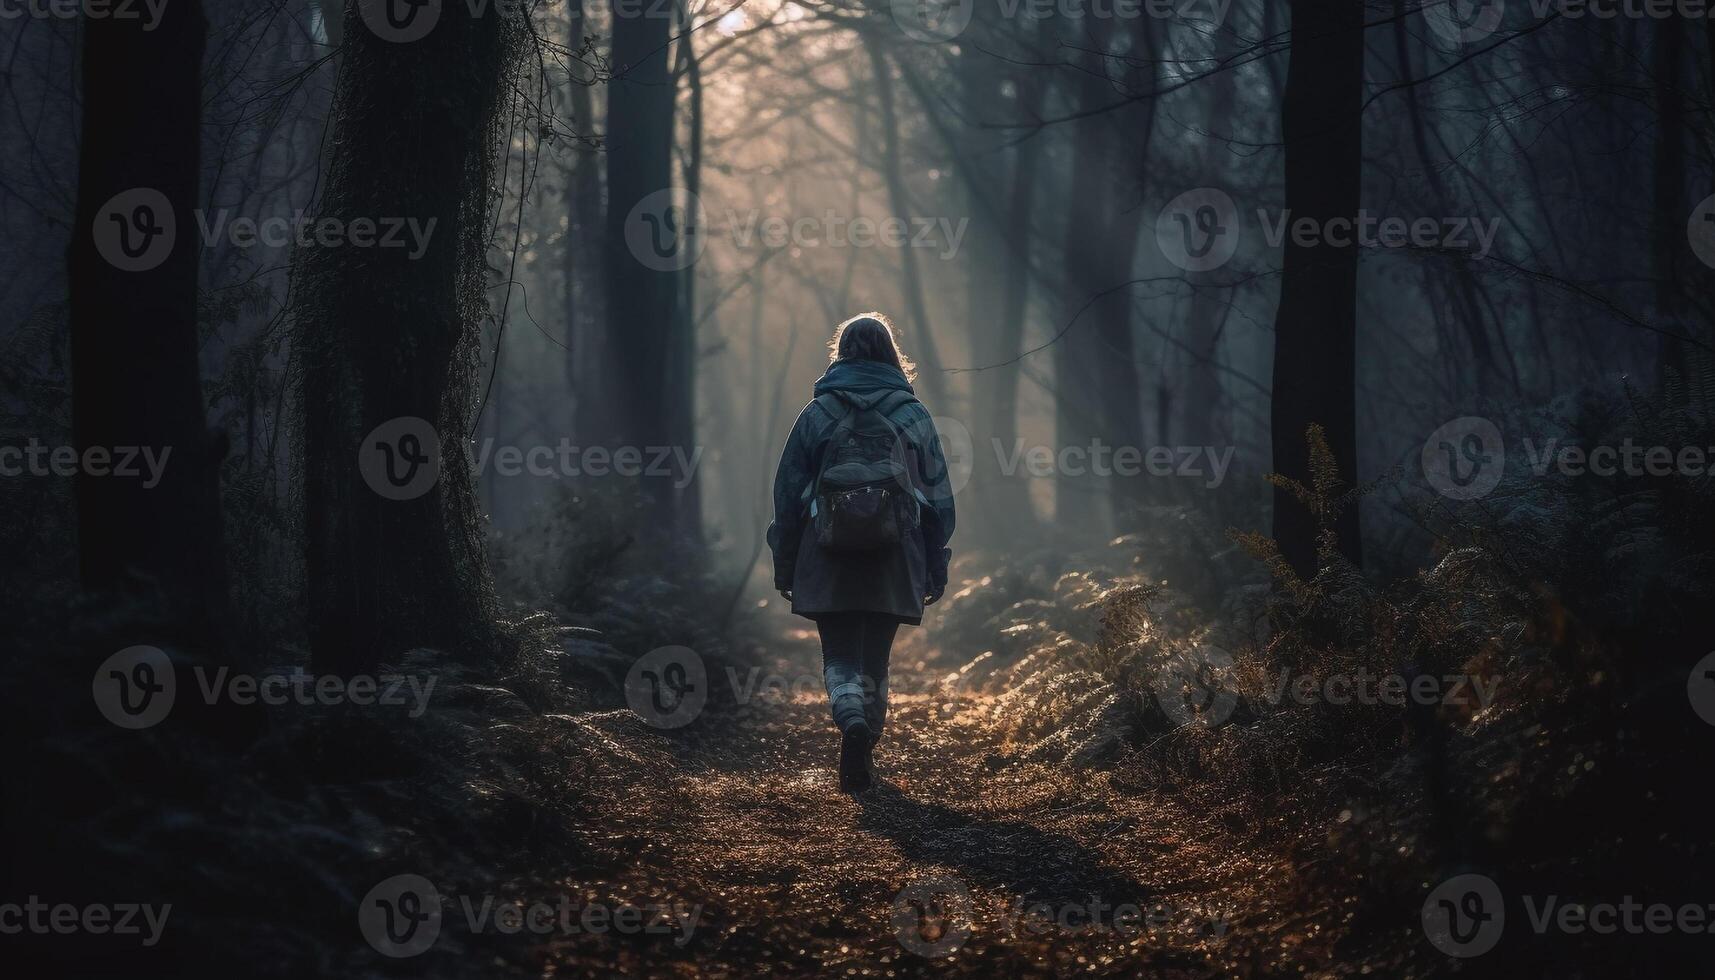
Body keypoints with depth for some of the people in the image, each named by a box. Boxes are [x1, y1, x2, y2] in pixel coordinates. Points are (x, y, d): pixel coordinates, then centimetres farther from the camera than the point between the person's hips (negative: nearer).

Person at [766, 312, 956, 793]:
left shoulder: (817, 413, 2)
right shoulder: (914, 414, 5)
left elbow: (787, 492, 2)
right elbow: (939, 497, 6)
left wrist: (784, 564, 9)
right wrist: (935, 569, 11)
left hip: (828, 560, -1)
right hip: (894, 559, 1)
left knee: (840, 656, 3)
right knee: (875, 657, 12)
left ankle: (852, 719, -25)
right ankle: (863, 751, 14)